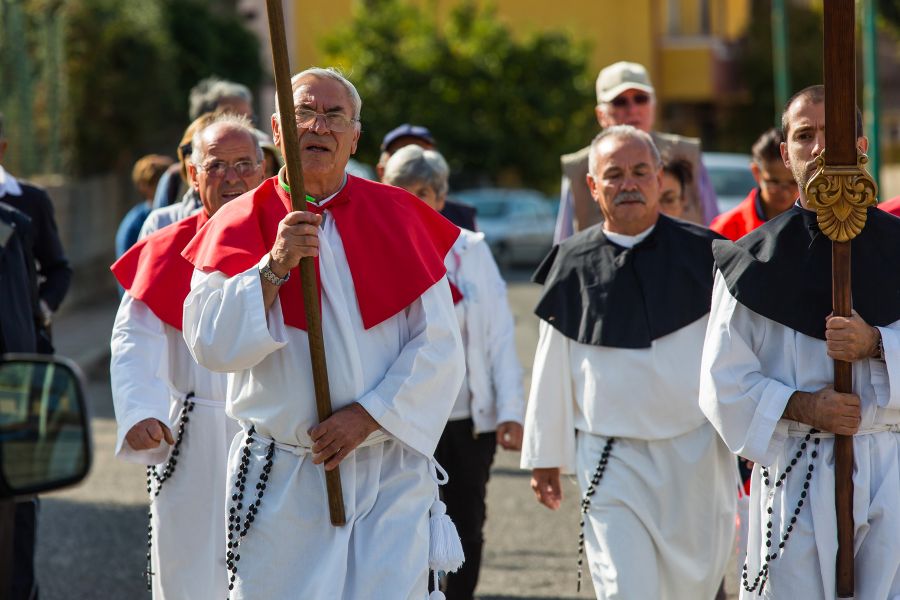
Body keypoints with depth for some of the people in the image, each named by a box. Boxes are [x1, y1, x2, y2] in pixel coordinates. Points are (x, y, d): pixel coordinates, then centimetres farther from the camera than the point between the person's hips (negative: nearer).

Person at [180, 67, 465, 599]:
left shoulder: (399, 217, 6)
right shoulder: (241, 225, 3)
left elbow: (439, 347, 1)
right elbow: (211, 345, -8)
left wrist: (369, 416, -9)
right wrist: (275, 266, -18)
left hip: (393, 475, 1)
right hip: (284, 480, 0)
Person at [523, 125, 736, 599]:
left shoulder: (702, 253, 1)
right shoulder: (574, 265, 2)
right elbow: (553, 367, 9)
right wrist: (543, 455, 12)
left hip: (698, 454, 1)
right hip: (611, 460, -1)